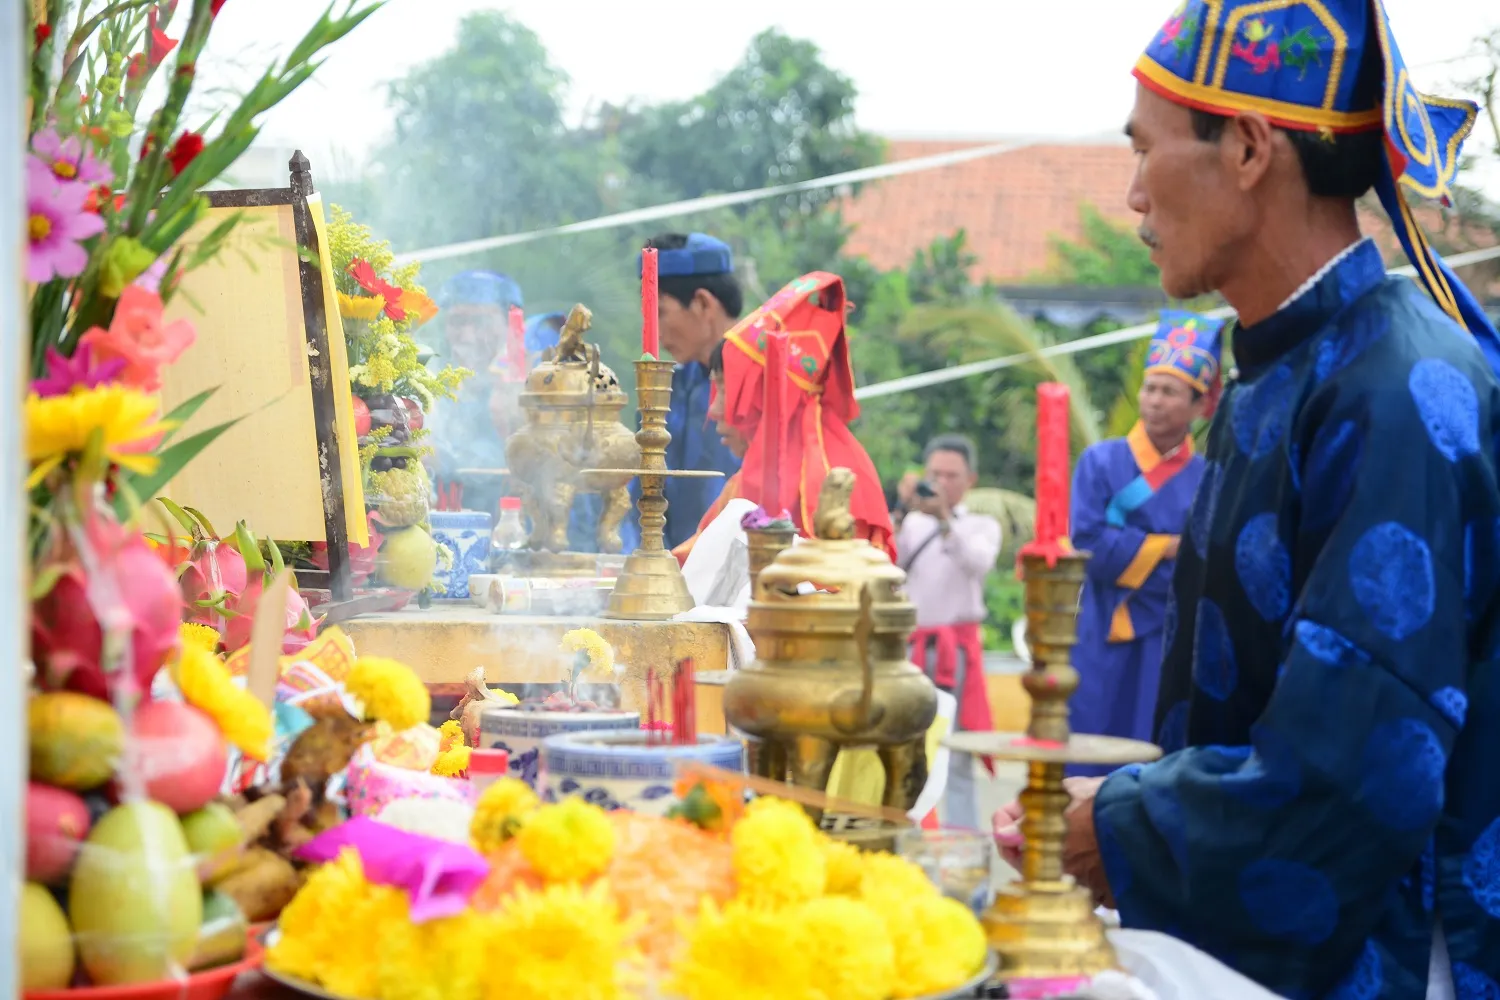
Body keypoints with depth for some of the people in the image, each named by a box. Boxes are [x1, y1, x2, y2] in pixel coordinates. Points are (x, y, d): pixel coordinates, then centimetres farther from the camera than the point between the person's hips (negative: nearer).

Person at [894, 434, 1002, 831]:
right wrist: (903, 512, -17)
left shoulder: (982, 526, 7)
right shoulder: (912, 524, 12)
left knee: (955, 755, -7)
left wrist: (944, 518, -27)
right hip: (907, 645, 2)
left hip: (955, 649, -2)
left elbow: (978, 563, -14)